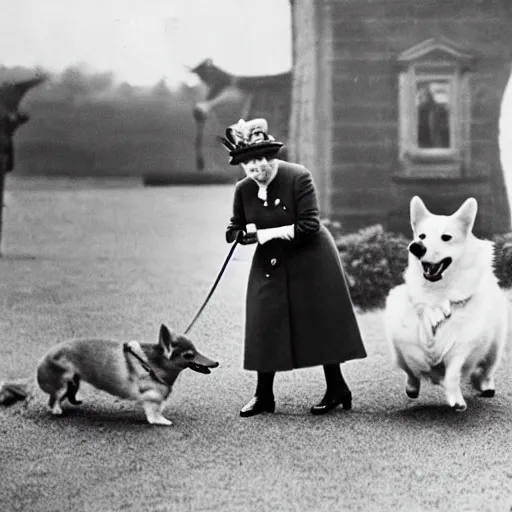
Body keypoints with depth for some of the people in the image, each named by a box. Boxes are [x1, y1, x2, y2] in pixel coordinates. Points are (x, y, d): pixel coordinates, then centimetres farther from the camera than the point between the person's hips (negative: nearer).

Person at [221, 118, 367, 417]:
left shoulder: (298, 178, -18)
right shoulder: (244, 190, -4)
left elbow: (309, 225, -22)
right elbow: (234, 231, 5)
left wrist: (270, 233, -22)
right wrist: (245, 234, -19)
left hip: (310, 261, -4)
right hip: (270, 266, 5)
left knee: (320, 324, 1)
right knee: (265, 326, 1)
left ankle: (337, 390, 14)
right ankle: (264, 396, 10)